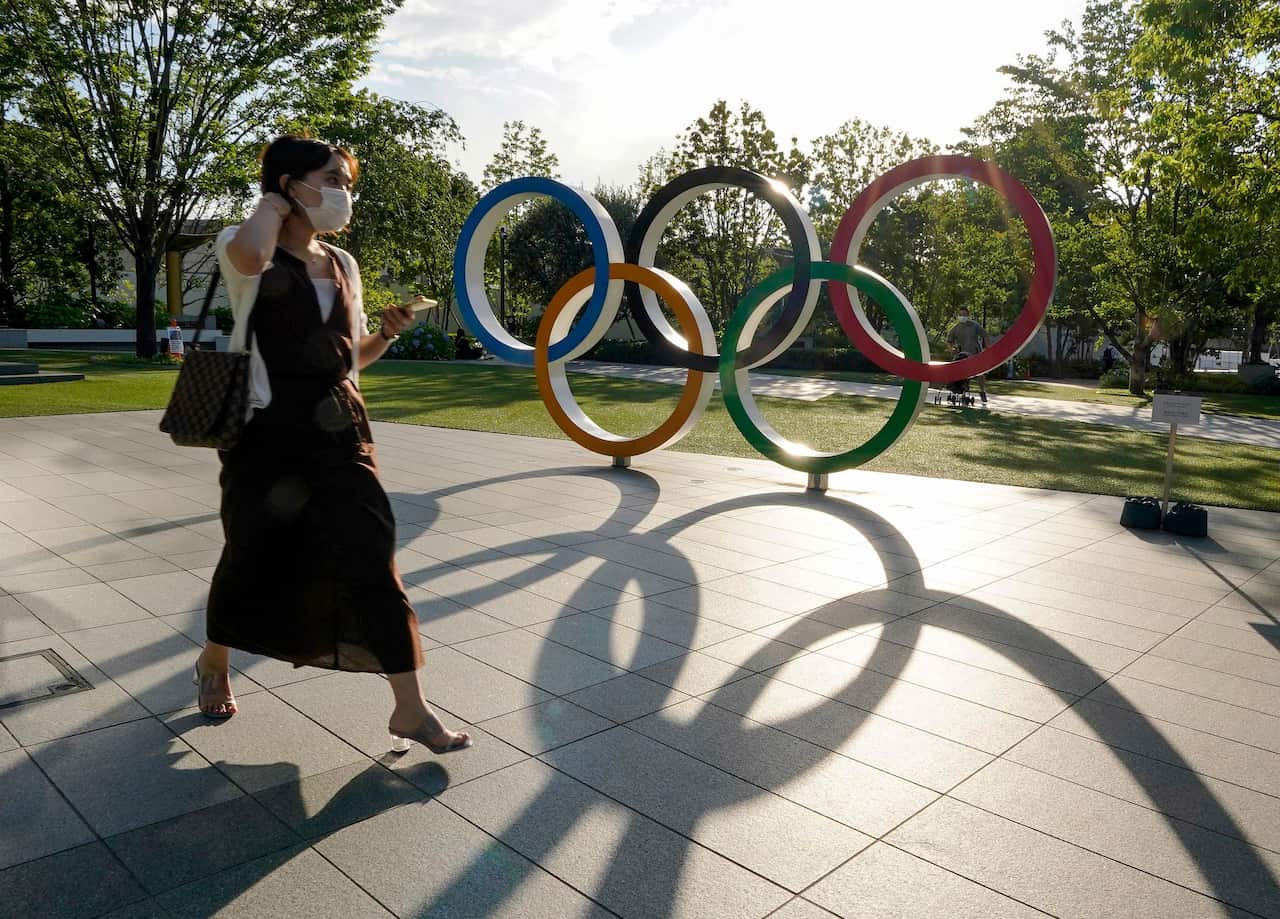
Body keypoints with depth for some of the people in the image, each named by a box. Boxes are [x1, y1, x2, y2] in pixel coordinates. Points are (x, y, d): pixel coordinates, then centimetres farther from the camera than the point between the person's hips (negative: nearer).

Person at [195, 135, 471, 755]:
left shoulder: (343, 265, 11)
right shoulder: (247, 250, -5)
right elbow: (249, 255, -33)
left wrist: (387, 334, -2)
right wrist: (272, 203, -13)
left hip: (339, 430, 4)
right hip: (267, 431, -4)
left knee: (374, 558, -5)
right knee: (254, 558, 10)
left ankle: (409, 710, 0)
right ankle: (214, 664, 41)